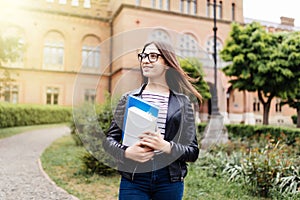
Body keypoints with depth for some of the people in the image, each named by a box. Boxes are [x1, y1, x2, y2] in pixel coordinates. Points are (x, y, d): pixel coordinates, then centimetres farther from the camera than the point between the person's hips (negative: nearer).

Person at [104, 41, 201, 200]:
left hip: (170, 180, 1)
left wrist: (167, 147, -18)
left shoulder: (182, 102, 2)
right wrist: (126, 152, -14)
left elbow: (193, 152, 0)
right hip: (133, 178, 0)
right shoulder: (128, 98, 4)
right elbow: (109, 139, 6)